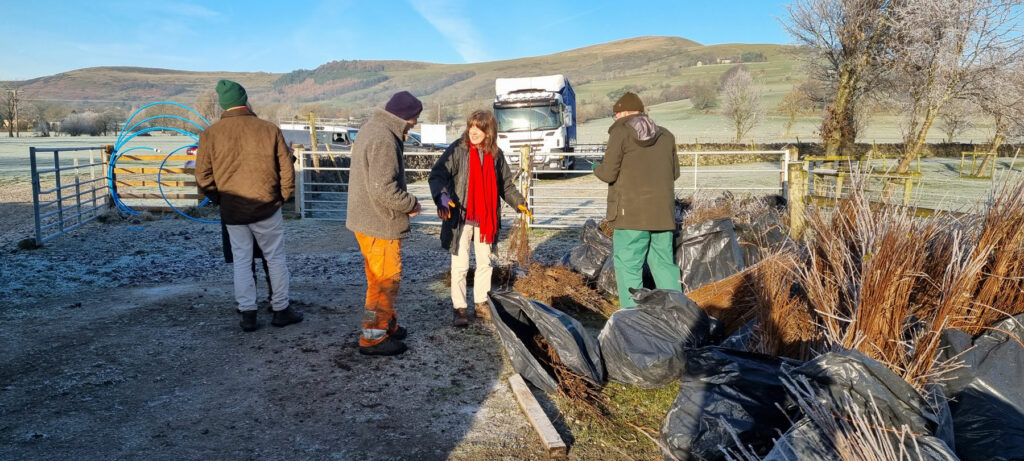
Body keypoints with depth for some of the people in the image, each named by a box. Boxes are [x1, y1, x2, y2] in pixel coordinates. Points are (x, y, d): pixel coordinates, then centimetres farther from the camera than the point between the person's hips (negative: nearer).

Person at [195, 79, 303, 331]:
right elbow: (286, 170, -4)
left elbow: (203, 176, 0)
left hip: (232, 210, 2)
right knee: (275, 258, 10)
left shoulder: (210, 134, -3)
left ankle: (248, 314, 14)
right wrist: (281, 197, 9)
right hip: (266, 208, -1)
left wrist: (219, 198, 15)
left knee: (241, 261, 12)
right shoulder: (269, 129, -8)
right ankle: (281, 309, 17)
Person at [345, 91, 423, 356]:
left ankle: (387, 324, 34)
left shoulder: (372, 130, 13)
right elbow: (383, 189, -29)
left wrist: (405, 202, 12)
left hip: (367, 218, 11)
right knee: (386, 280, 1)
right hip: (380, 224, -10)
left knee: (382, 279, 20)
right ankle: (373, 338, 11)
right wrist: (412, 204, -13)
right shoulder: (384, 140, -22)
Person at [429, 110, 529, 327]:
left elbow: (505, 184, 17)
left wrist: (518, 202, 6)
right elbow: (437, 174, -15)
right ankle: (459, 307, 14)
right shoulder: (458, 150, -8)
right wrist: (442, 197, -32)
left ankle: (481, 304, 30)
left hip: (486, 219, 5)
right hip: (460, 218, -4)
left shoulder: (496, 155, 6)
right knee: (460, 265, 1)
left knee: (485, 263, 15)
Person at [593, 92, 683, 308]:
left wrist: (597, 168, 12)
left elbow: (609, 173, -8)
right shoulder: (665, 135, 13)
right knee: (664, 262, 14)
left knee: (628, 265, 0)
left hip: (632, 213, -6)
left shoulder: (621, 133, -5)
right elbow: (674, 173, 17)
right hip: (663, 212, 6)